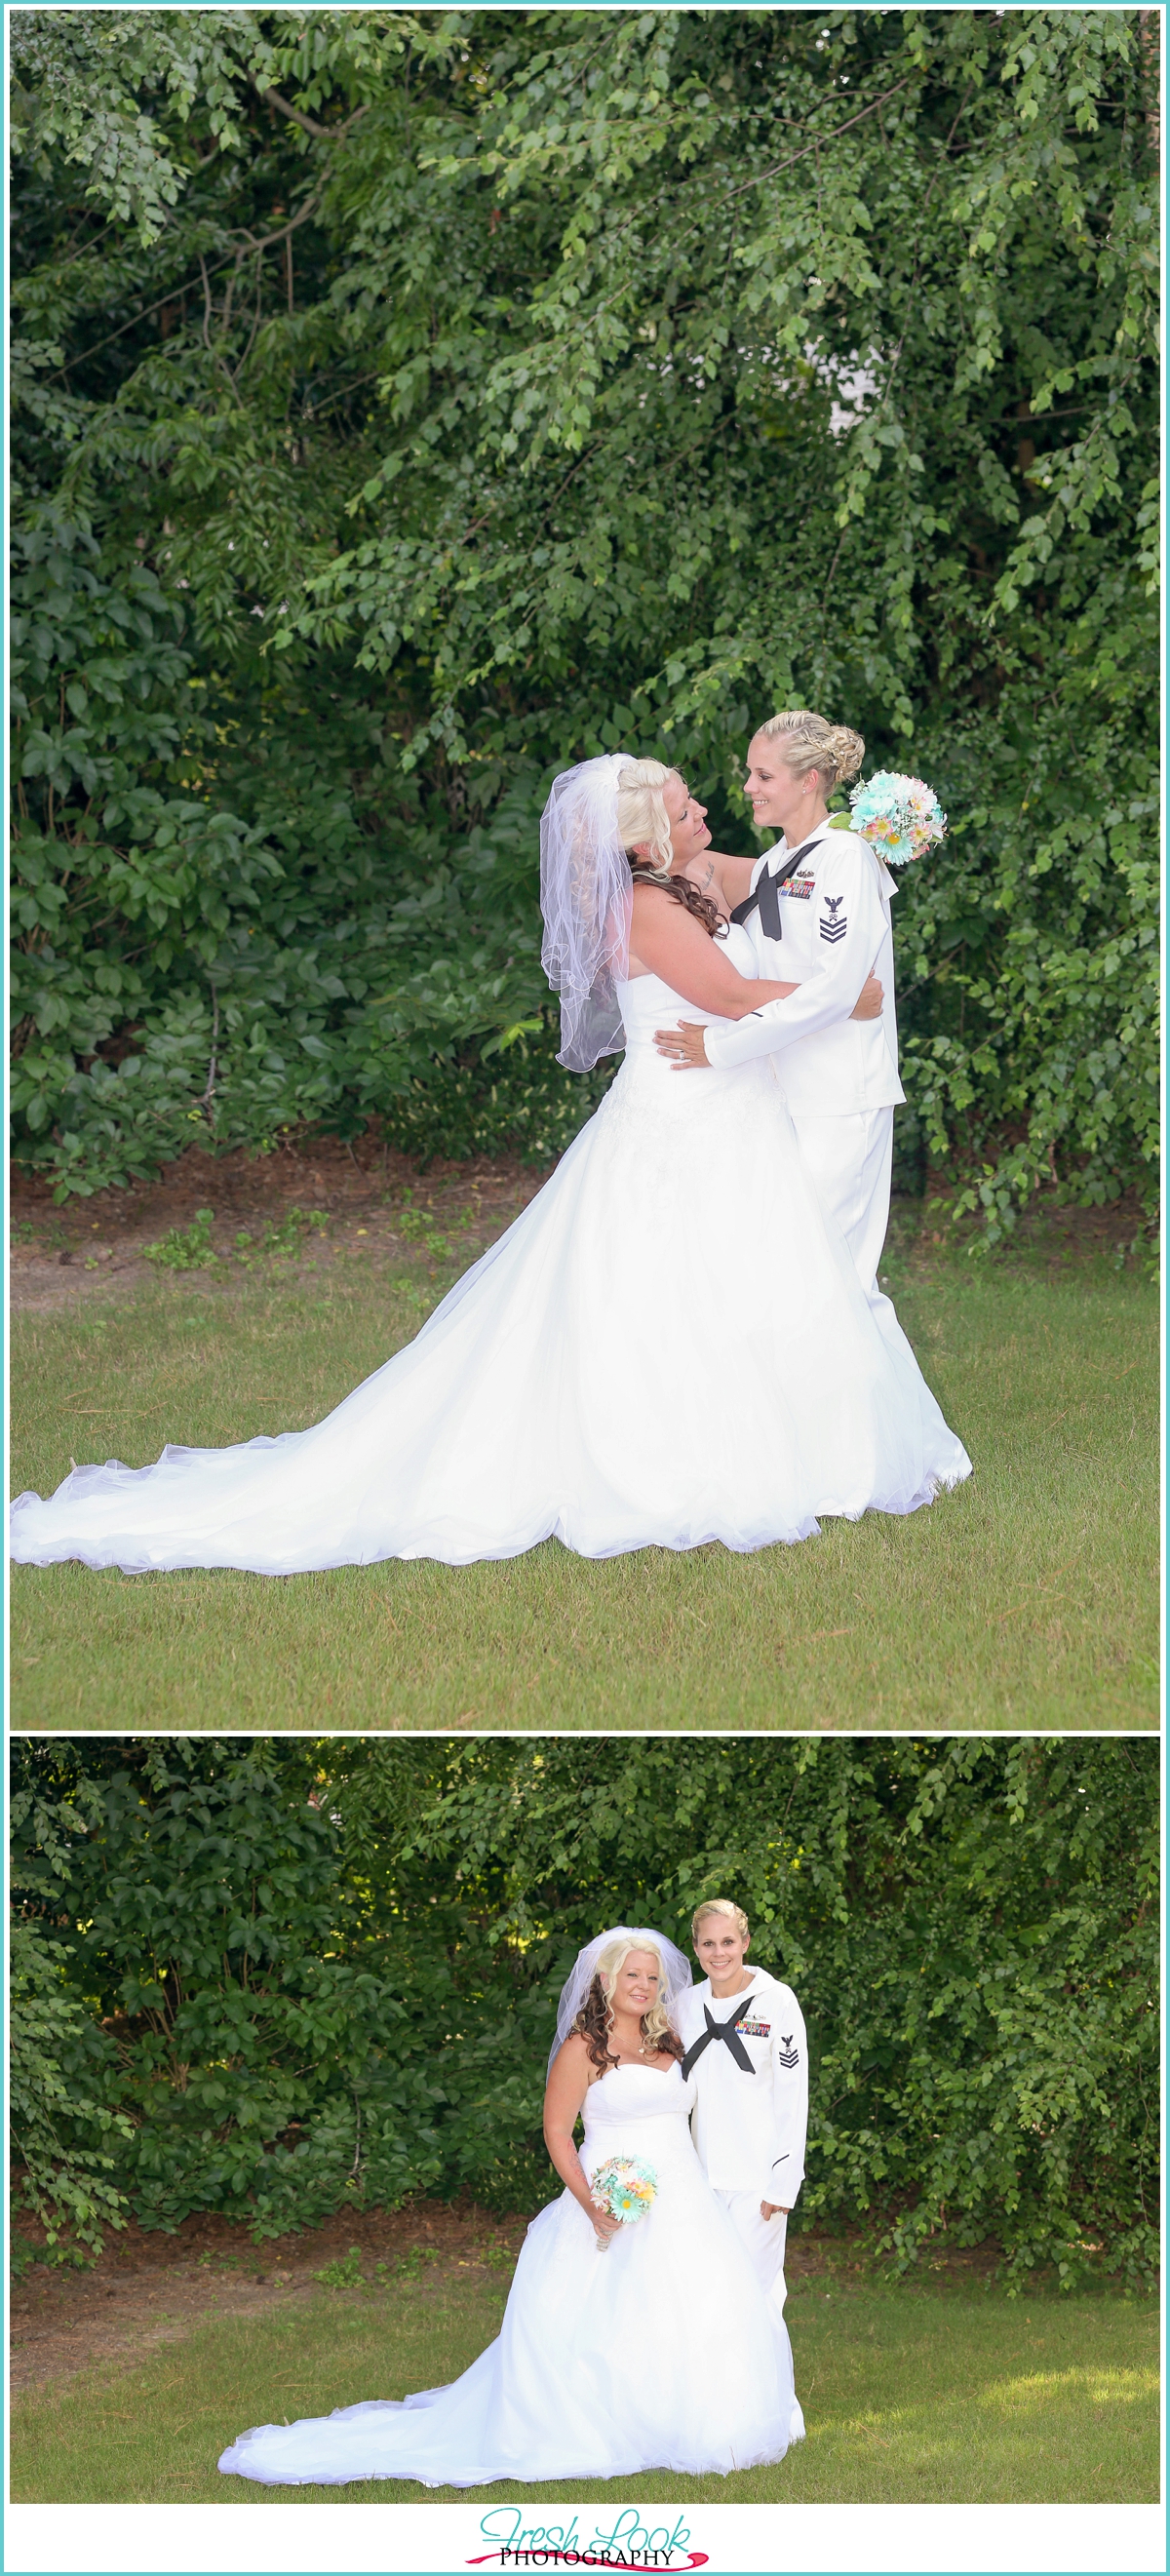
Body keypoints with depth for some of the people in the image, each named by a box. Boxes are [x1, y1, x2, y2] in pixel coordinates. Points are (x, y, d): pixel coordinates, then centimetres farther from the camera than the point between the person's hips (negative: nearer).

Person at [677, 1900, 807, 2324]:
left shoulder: (776, 2002, -5)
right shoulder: (687, 2003, 8)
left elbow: (792, 2098, -6)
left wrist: (783, 2182, -10)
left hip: (756, 2177, -4)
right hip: (701, 2175, 5)